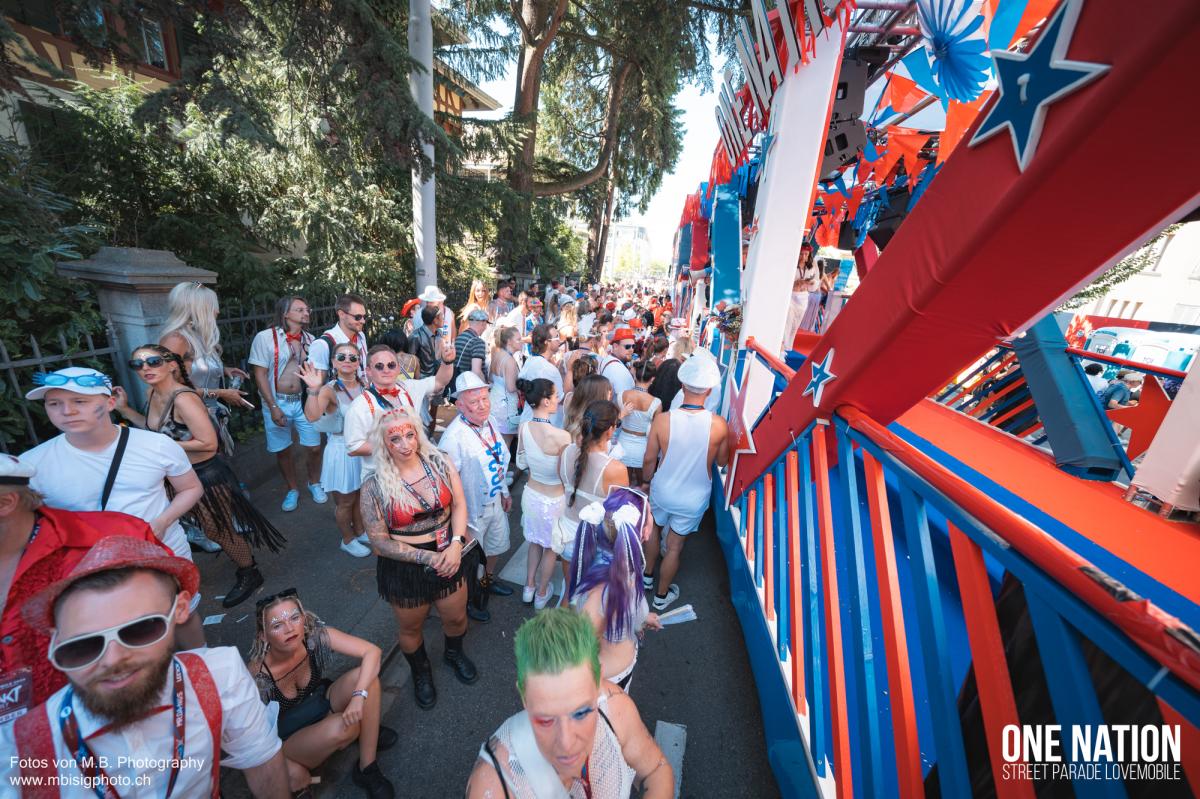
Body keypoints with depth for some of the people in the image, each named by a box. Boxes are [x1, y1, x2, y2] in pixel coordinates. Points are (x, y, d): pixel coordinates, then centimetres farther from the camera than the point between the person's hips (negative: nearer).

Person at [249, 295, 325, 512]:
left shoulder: (309, 339, 3)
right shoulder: (265, 337, -9)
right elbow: (260, 374, -10)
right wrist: (273, 407, -14)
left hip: (304, 401, 3)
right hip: (277, 402, -2)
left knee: (314, 447, 5)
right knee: (283, 451, 11)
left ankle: (314, 484, 30)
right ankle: (293, 489, 31)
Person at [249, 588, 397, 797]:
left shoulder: (316, 636, -23)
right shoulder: (259, 676, -28)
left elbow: (372, 652, -24)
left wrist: (358, 696, -37)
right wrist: (291, 770, -24)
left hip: (323, 705, 3)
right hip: (290, 740, -3)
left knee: (365, 676, -27)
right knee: (339, 727, -34)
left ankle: (367, 770, -9)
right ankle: (360, 729, 4)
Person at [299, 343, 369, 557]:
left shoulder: (364, 386, -3)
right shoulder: (329, 390, -17)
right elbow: (312, 416, -34)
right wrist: (313, 390, -44)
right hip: (341, 451, -5)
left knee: (360, 495, 22)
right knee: (345, 501, 13)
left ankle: (360, 531, 43)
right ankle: (348, 540, 34)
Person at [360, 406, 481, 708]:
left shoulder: (440, 463, -12)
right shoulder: (374, 486, -17)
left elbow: (459, 505, -7)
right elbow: (380, 542, -13)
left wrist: (456, 545, -20)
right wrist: (427, 557, -19)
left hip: (449, 557, 2)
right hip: (404, 567, -2)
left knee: (456, 618, 21)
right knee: (411, 628, 23)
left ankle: (454, 653, 57)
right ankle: (420, 671, 56)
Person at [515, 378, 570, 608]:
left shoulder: (523, 428, -13)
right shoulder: (562, 436, -32)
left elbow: (521, 463, 0)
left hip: (531, 493, 5)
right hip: (553, 500, -5)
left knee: (535, 541, 30)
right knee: (551, 548, 22)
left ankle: (529, 587, 47)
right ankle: (542, 594, 43)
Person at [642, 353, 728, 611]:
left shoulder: (663, 419, -23)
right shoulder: (718, 424, -22)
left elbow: (649, 460, -10)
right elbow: (722, 460, -4)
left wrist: (647, 481, 9)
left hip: (662, 491, 1)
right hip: (694, 498, 0)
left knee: (654, 529, 29)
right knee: (674, 546, 19)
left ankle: (647, 575, 51)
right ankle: (661, 595, 40)